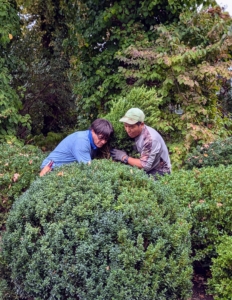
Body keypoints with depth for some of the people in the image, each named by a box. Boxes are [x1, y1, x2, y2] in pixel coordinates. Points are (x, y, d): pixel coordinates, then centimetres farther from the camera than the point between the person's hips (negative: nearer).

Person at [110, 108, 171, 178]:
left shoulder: (150, 138, -28)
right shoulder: (135, 133, -2)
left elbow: (145, 165, -26)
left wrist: (125, 158, -18)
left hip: (159, 172, -8)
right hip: (148, 169, 8)